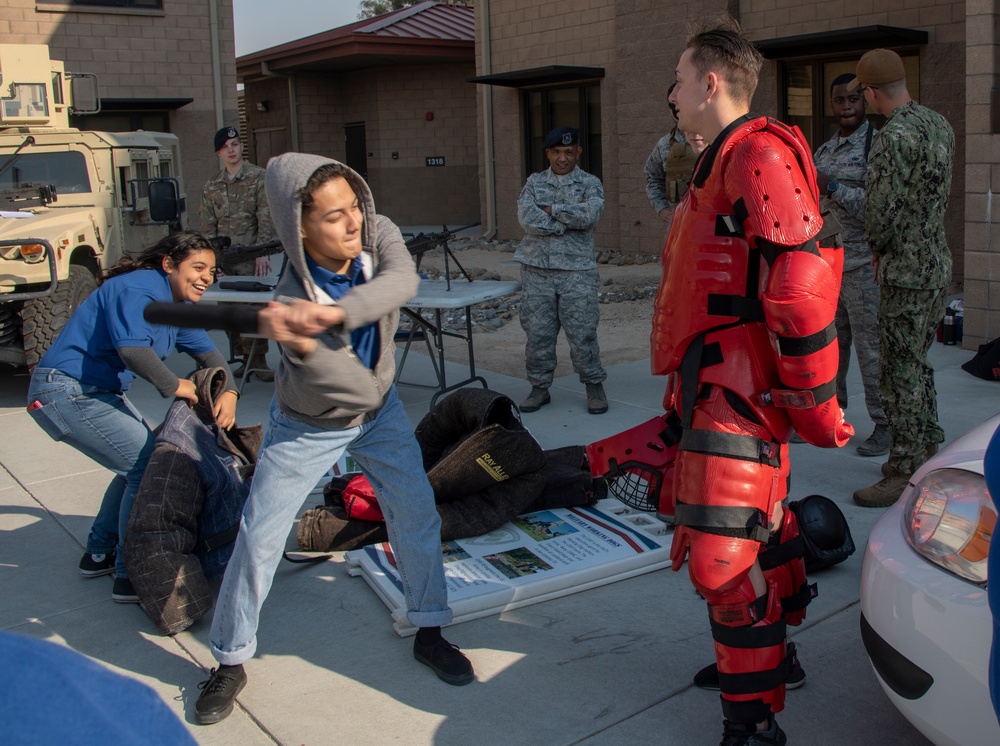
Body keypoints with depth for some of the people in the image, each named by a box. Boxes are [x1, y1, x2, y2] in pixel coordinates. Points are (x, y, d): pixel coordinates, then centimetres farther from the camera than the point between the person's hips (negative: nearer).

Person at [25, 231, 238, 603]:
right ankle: (130, 578, -2)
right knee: (147, 466, -12)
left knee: (141, 462, 16)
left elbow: (207, 351, 17)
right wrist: (173, 385, -23)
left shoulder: (177, 306, 11)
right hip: (66, 391, -11)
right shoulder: (141, 290, -20)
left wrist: (228, 392, -2)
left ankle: (99, 554, 30)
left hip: (99, 391, 11)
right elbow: (132, 348, -36)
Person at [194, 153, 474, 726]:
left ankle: (429, 632, 23)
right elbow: (360, 389, -39)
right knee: (259, 538, -1)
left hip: (379, 412, 4)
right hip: (308, 426, -4)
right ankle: (231, 662, 19)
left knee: (417, 513, 2)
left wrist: (334, 314, -56)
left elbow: (403, 281, -42)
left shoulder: (378, 234, -21)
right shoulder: (295, 301, -34)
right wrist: (299, 341, -57)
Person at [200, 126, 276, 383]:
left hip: (250, 257, -4)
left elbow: (266, 218, -5)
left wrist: (261, 253, -13)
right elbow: (207, 225, 15)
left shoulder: (259, 177, 2)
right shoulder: (212, 186, 15)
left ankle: (258, 360, -3)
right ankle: (243, 359, 11)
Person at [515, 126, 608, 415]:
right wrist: (570, 218, -9)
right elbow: (527, 219, -7)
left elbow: (589, 216, -15)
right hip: (537, 271, 2)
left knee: (582, 334, -2)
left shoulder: (590, 183, 6)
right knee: (538, 333, 5)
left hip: (577, 271, -2)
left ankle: (594, 386, 14)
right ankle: (540, 387, 18)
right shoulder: (534, 182, 11)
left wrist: (551, 210, -7)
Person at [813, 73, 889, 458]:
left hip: (861, 266, -7)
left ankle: (885, 425, 9)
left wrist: (831, 186, -20)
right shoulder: (824, 150, 16)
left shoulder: (877, 145, -8)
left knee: (870, 347, -2)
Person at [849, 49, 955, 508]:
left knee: (900, 373, -2)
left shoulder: (894, 139, -20)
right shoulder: (940, 126, 9)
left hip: (907, 275, -9)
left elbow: (880, 213, -20)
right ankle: (927, 452, 31)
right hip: (939, 266, 9)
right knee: (917, 363, 20)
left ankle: (907, 474, 4)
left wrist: (877, 249, 1)